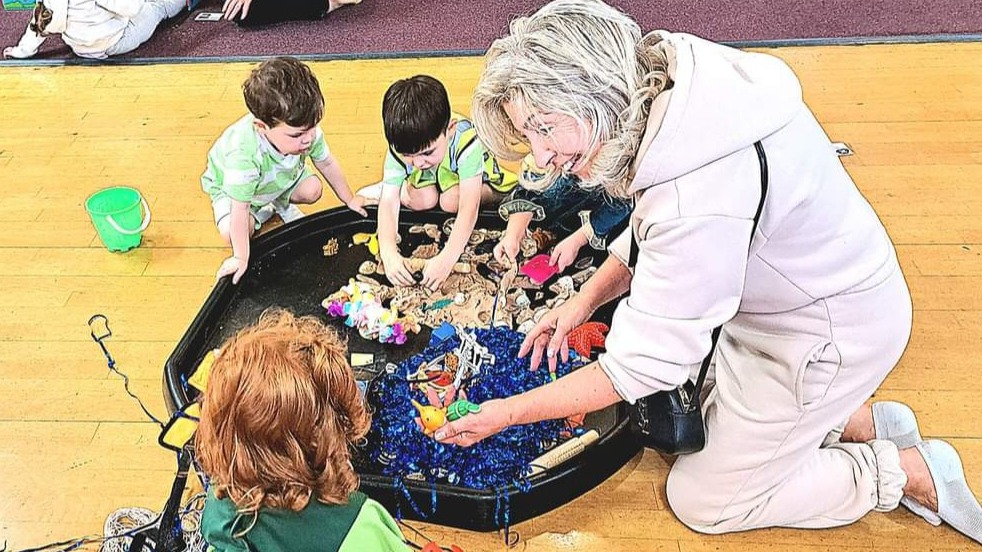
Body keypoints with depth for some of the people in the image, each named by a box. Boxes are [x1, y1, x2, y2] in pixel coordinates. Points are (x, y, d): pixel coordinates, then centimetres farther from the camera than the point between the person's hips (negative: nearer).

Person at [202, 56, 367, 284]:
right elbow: (239, 210, -38)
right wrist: (241, 258, -30)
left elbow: (328, 164, -12)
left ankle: (280, 202, 15)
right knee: (231, 232, -25)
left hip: (280, 178, 4)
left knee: (312, 190, -16)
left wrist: (350, 199, -1)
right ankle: (261, 211, 7)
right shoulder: (243, 154, -48)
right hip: (230, 187, -4)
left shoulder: (307, 131, -33)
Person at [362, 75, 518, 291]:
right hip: (432, 181, 3)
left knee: (451, 201, -32)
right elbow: (389, 203, -33)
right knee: (420, 200, -27)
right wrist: (389, 253, -50)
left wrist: (447, 258, -58)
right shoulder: (399, 148, -31)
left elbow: (468, 209, -47)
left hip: (480, 181, -3)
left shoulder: (466, 141, -42)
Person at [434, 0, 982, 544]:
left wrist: (506, 413, -19)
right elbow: (650, 228, 6)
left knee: (703, 500, 9)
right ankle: (869, 423, 23)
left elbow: (642, 365, -29)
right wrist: (585, 300, -2)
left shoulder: (698, 196, -39)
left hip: (828, 334, -8)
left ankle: (911, 472, 14)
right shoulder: (667, 82, -11)